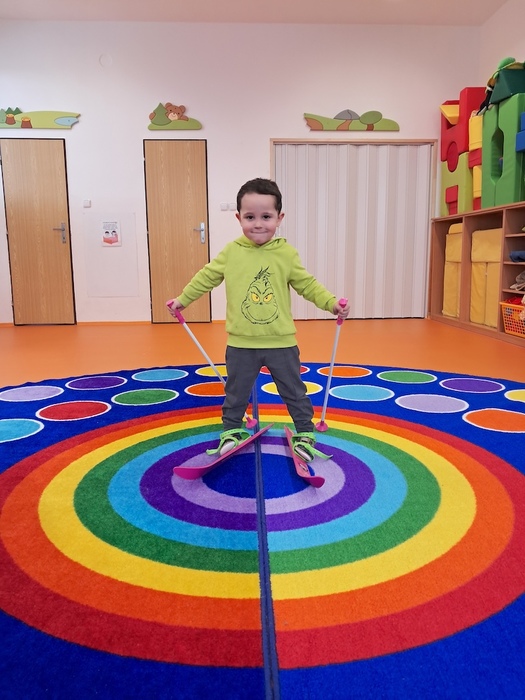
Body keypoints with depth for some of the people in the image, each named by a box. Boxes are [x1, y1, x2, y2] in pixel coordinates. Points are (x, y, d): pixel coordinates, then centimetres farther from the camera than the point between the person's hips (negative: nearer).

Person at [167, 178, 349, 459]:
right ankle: (231, 430, 37)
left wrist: (331, 302, -12)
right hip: (241, 344, 1)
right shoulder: (231, 252, -4)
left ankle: (305, 432, 29)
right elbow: (206, 277, 6)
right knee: (235, 392, 16)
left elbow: (307, 284, -1)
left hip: (281, 343, -1)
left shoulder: (287, 254, -6)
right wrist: (182, 299, 8)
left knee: (294, 391, 11)